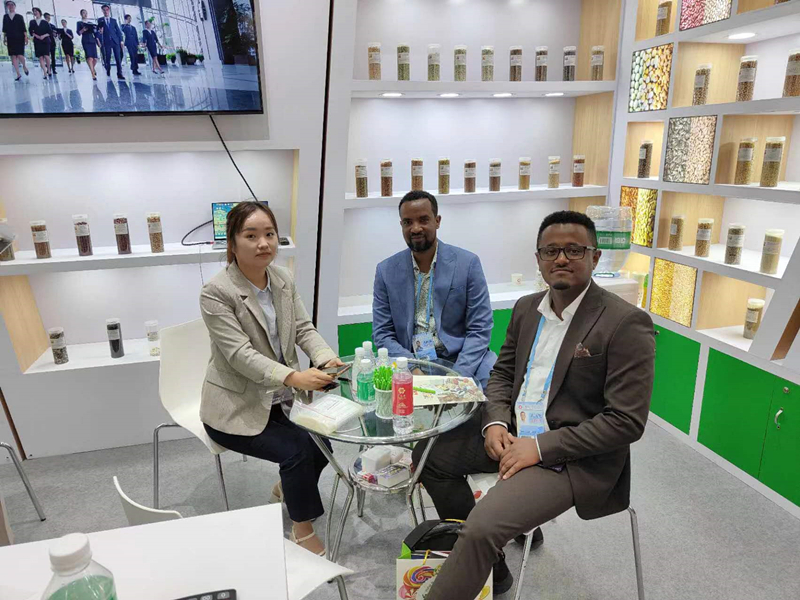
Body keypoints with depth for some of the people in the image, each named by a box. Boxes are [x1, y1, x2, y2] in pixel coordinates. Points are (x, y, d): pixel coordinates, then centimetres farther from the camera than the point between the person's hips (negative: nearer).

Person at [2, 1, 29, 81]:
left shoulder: (19, 17, 6)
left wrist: (26, 37, -9)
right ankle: (18, 74, 1)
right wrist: (4, 38, 8)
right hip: (10, 39, 3)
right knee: (13, 57, -3)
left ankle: (24, 66, 20)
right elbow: (4, 29, 14)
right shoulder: (5, 16, 13)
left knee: (20, 55, -13)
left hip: (19, 38, -3)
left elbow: (23, 28, 1)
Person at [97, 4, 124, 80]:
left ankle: (119, 73, -11)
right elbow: (98, 30, 8)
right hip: (106, 41, 0)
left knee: (118, 57, -9)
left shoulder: (114, 20, 15)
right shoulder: (100, 20, 12)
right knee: (107, 58, 0)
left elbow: (118, 30, 11)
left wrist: (121, 40, 2)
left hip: (115, 41, 0)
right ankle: (108, 72, 13)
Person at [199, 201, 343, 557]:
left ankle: (287, 487, 21)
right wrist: (293, 376, -40)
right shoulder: (216, 293, -20)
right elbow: (240, 355, -27)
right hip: (236, 408, -6)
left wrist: (326, 358, -21)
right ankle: (303, 532, 4)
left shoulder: (283, 279, 0)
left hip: (278, 396, 6)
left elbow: (303, 328, 0)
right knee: (297, 450, -20)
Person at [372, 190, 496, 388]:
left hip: (459, 361, -1)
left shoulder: (468, 263, -2)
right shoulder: (386, 271, 3)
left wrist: (457, 375, -17)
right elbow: (382, 334, 3)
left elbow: (479, 330, -2)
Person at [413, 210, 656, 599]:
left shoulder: (627, 323, -17)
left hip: (570, 457, -8)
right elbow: (502, 372, 14)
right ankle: (485, 558, 23)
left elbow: (627, 421, -19)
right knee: (429, 453, 10)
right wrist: (495, 424, -6)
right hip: (512, 434, 8)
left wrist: (540, 447, -22)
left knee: (484, 525, -26)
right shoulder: (526, 308, 5)